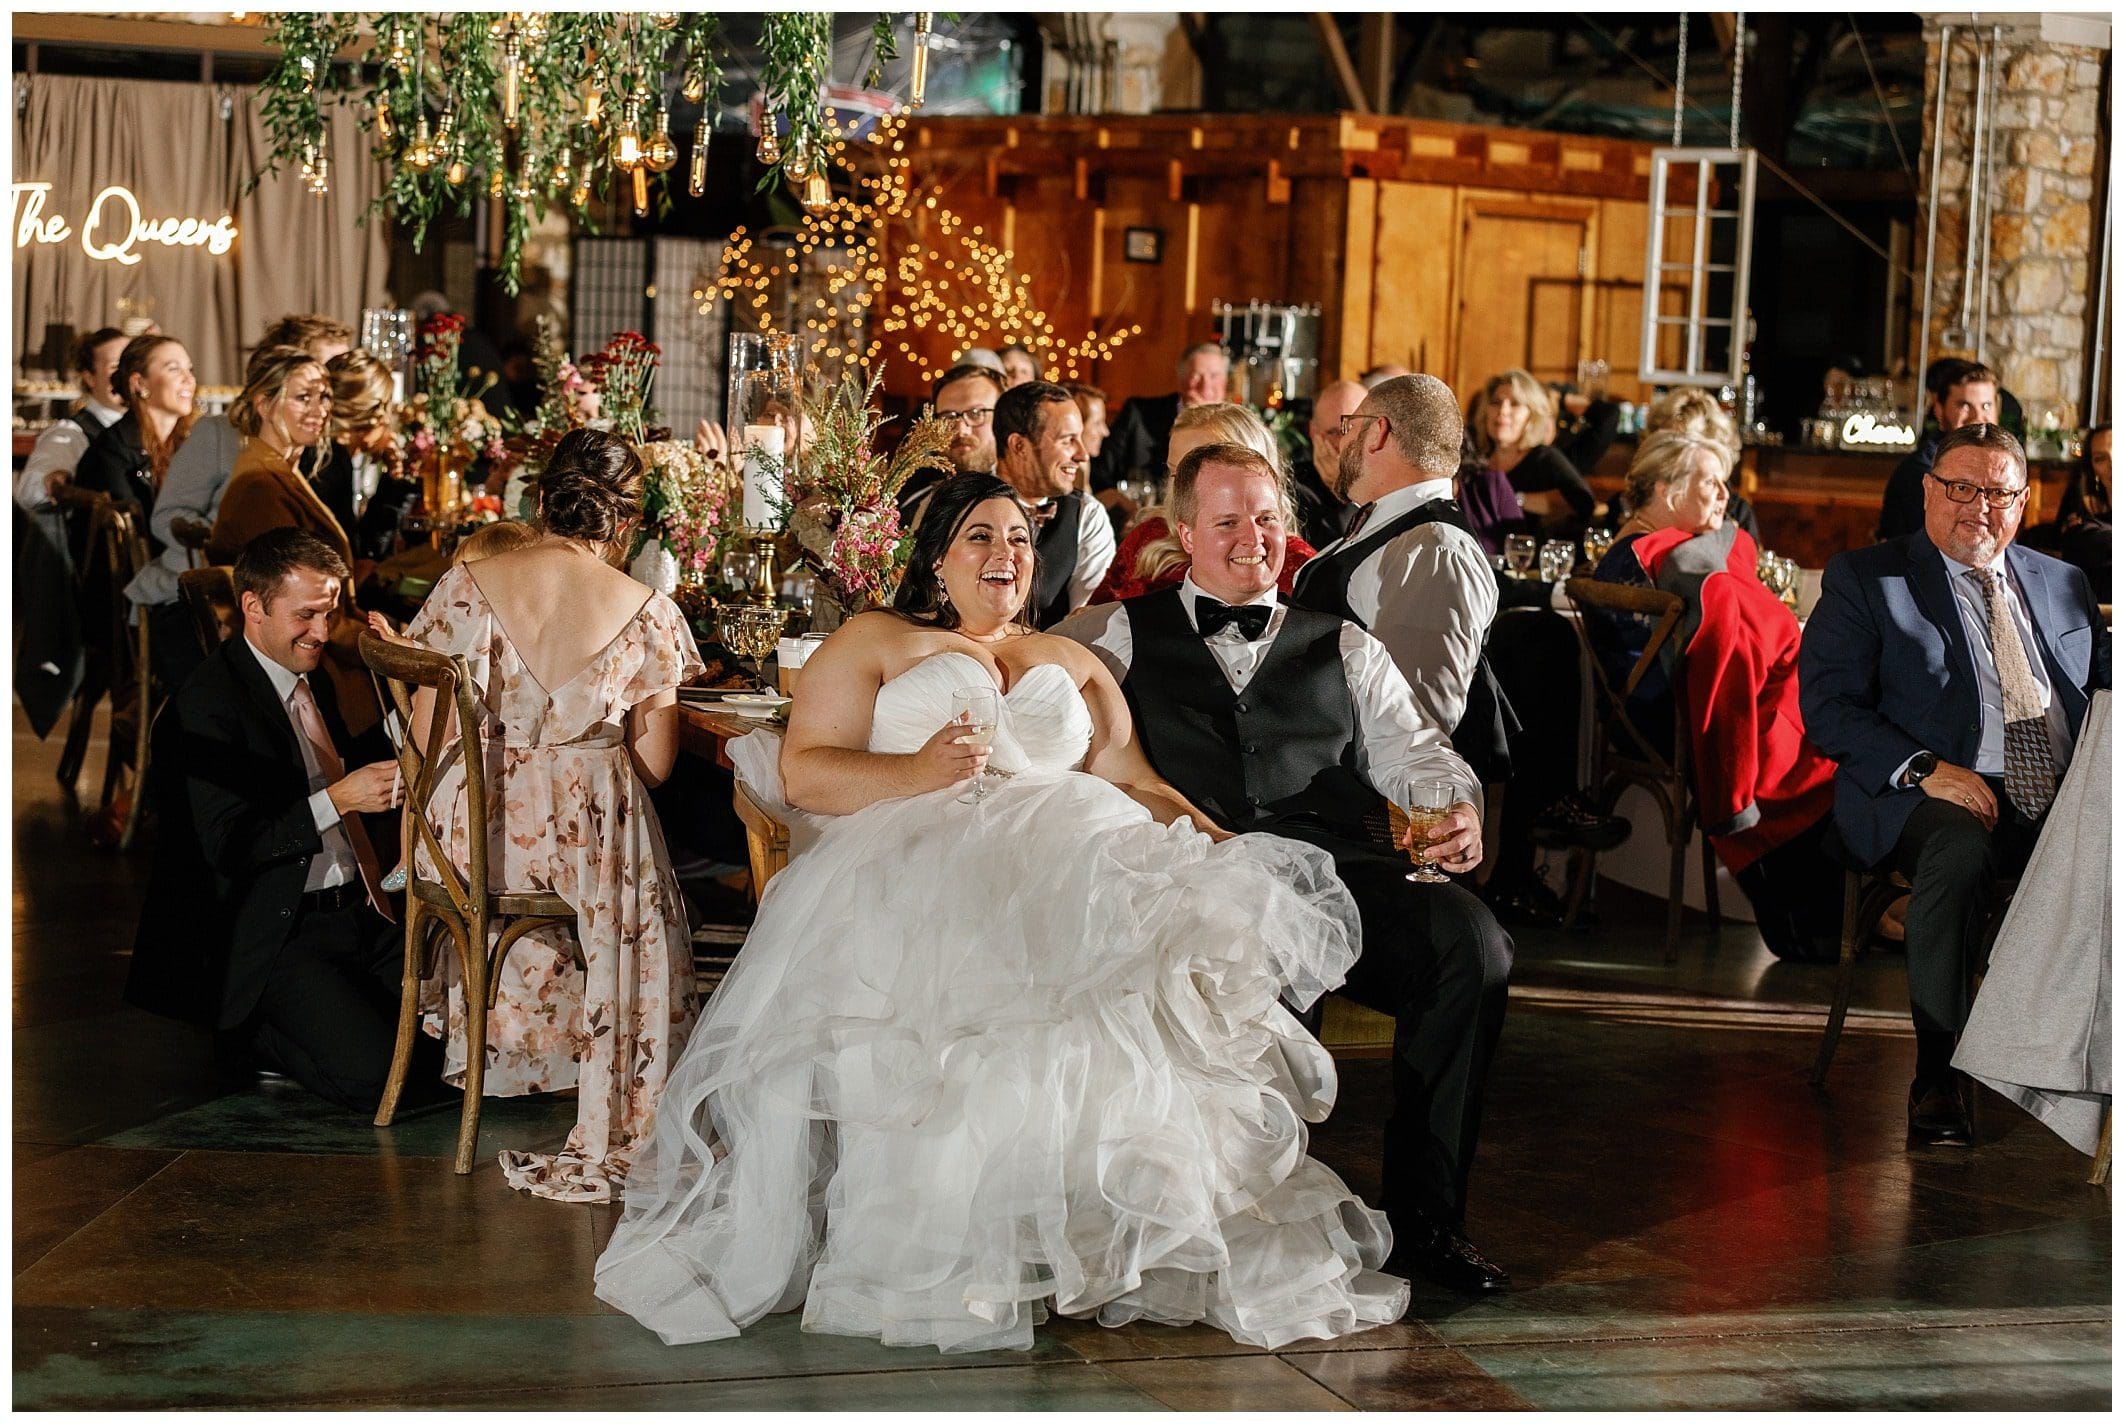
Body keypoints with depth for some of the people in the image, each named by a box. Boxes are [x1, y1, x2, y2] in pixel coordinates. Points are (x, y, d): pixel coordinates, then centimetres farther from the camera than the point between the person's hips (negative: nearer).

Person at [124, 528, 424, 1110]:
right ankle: (250, 1034, 4)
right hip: (276, 936, -8)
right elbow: (228, 848, -19)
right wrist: (340, 797, -25)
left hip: (356, 911, 8)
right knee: (372, 1073, -25)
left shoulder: (314, 684, 15)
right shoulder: (207, 705, -13)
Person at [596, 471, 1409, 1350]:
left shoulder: (1073, 664, 31)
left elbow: (1136, 785, 19)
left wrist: (1222, 848, 1)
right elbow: (804, 774, 7)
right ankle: (939, 1261, -35)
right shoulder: (875, 641, 19)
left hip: (1063, 864, 3)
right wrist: (918, 771, -11)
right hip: (916, 864, -3)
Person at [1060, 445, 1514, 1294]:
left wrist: (1457, 810, -8)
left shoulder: (1345, 648, 30)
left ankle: (1423, 1215, -17)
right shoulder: (1118, 634, 24)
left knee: (1471, 941, -28)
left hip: (1331, 865, 2)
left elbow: (1414, 753, 16)